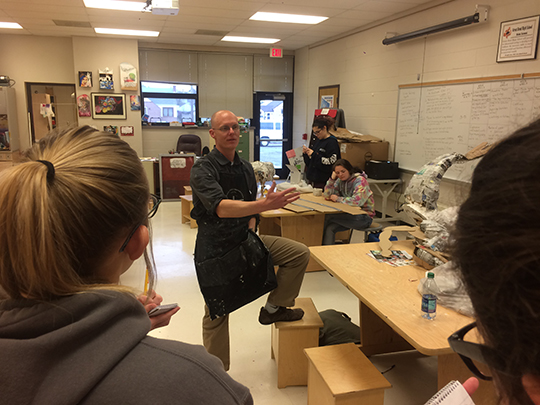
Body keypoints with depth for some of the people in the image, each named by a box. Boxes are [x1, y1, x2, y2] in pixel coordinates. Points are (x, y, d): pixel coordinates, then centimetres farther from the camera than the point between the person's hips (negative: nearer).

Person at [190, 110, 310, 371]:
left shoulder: (245, 168, 5)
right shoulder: (203, 169, -17)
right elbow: (221, 208, -34)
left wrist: (251, 234, -5)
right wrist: (267, 204, -45)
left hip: (244, 240, 6)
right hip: (215, 248, -6)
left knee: (300, 253, -4)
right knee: (216, 313, 7)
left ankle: (273, 308, 12)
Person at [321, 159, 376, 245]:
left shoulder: (360, 180, -15)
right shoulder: (340, 180, 6)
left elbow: (356, 201, -29)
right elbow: (327, 195, 4)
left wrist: (337, 199, -16)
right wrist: (332, 179, -7)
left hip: (364, 216, -7)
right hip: (350, 214, 7)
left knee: (327, 217, -20)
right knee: (329, 228, -21)